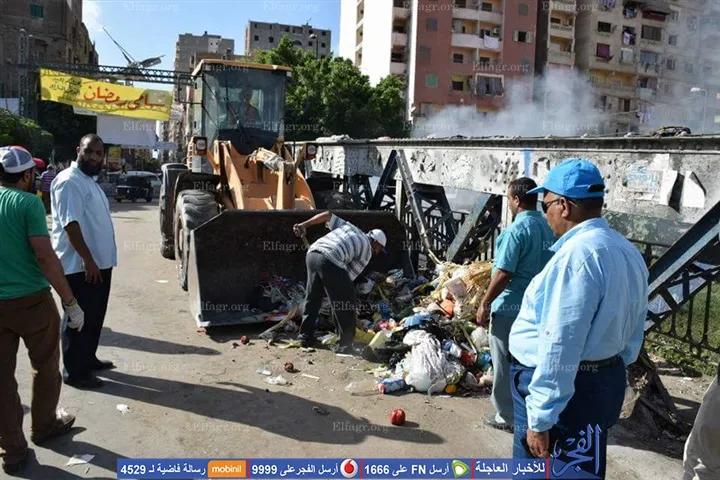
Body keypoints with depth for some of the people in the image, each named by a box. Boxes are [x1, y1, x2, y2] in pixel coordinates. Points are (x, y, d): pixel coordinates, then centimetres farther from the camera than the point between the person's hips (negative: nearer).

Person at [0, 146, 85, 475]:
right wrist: (71, 302, -15)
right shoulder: (27, 202, -13)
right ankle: (44, 426, 35)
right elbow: (45, 256, -19)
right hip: (31, 300, -5)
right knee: (45, 367, 17)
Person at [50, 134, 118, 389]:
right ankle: (74, 372, 11)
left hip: (101, 262, 10)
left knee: (95, 316, 19)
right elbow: (70, 223, -23)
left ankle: (88, 358, 33)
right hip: (80, 266, -10)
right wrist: (88, 260, -24)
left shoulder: (89, 180, 15)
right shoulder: (69, 181, -15)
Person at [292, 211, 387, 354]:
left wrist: (304, 224, 17)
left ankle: (306, 337, 31)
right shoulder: (367, 250, 15)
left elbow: (328, 215, 22)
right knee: (346, 304, 5)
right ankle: (345, 345, 7)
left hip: (312, 253, 7)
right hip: (330, 261, -7)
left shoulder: (349, 226, 32)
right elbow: (350, 275, 11)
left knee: (312, 298, 22)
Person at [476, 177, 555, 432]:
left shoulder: (516, 230, -21)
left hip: (510, 307, -8)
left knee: (506, 363, 5)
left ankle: (506, 416, 17)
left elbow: (503, 274, -23)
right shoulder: (548, 227, 5)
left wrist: (484, 304, -14)